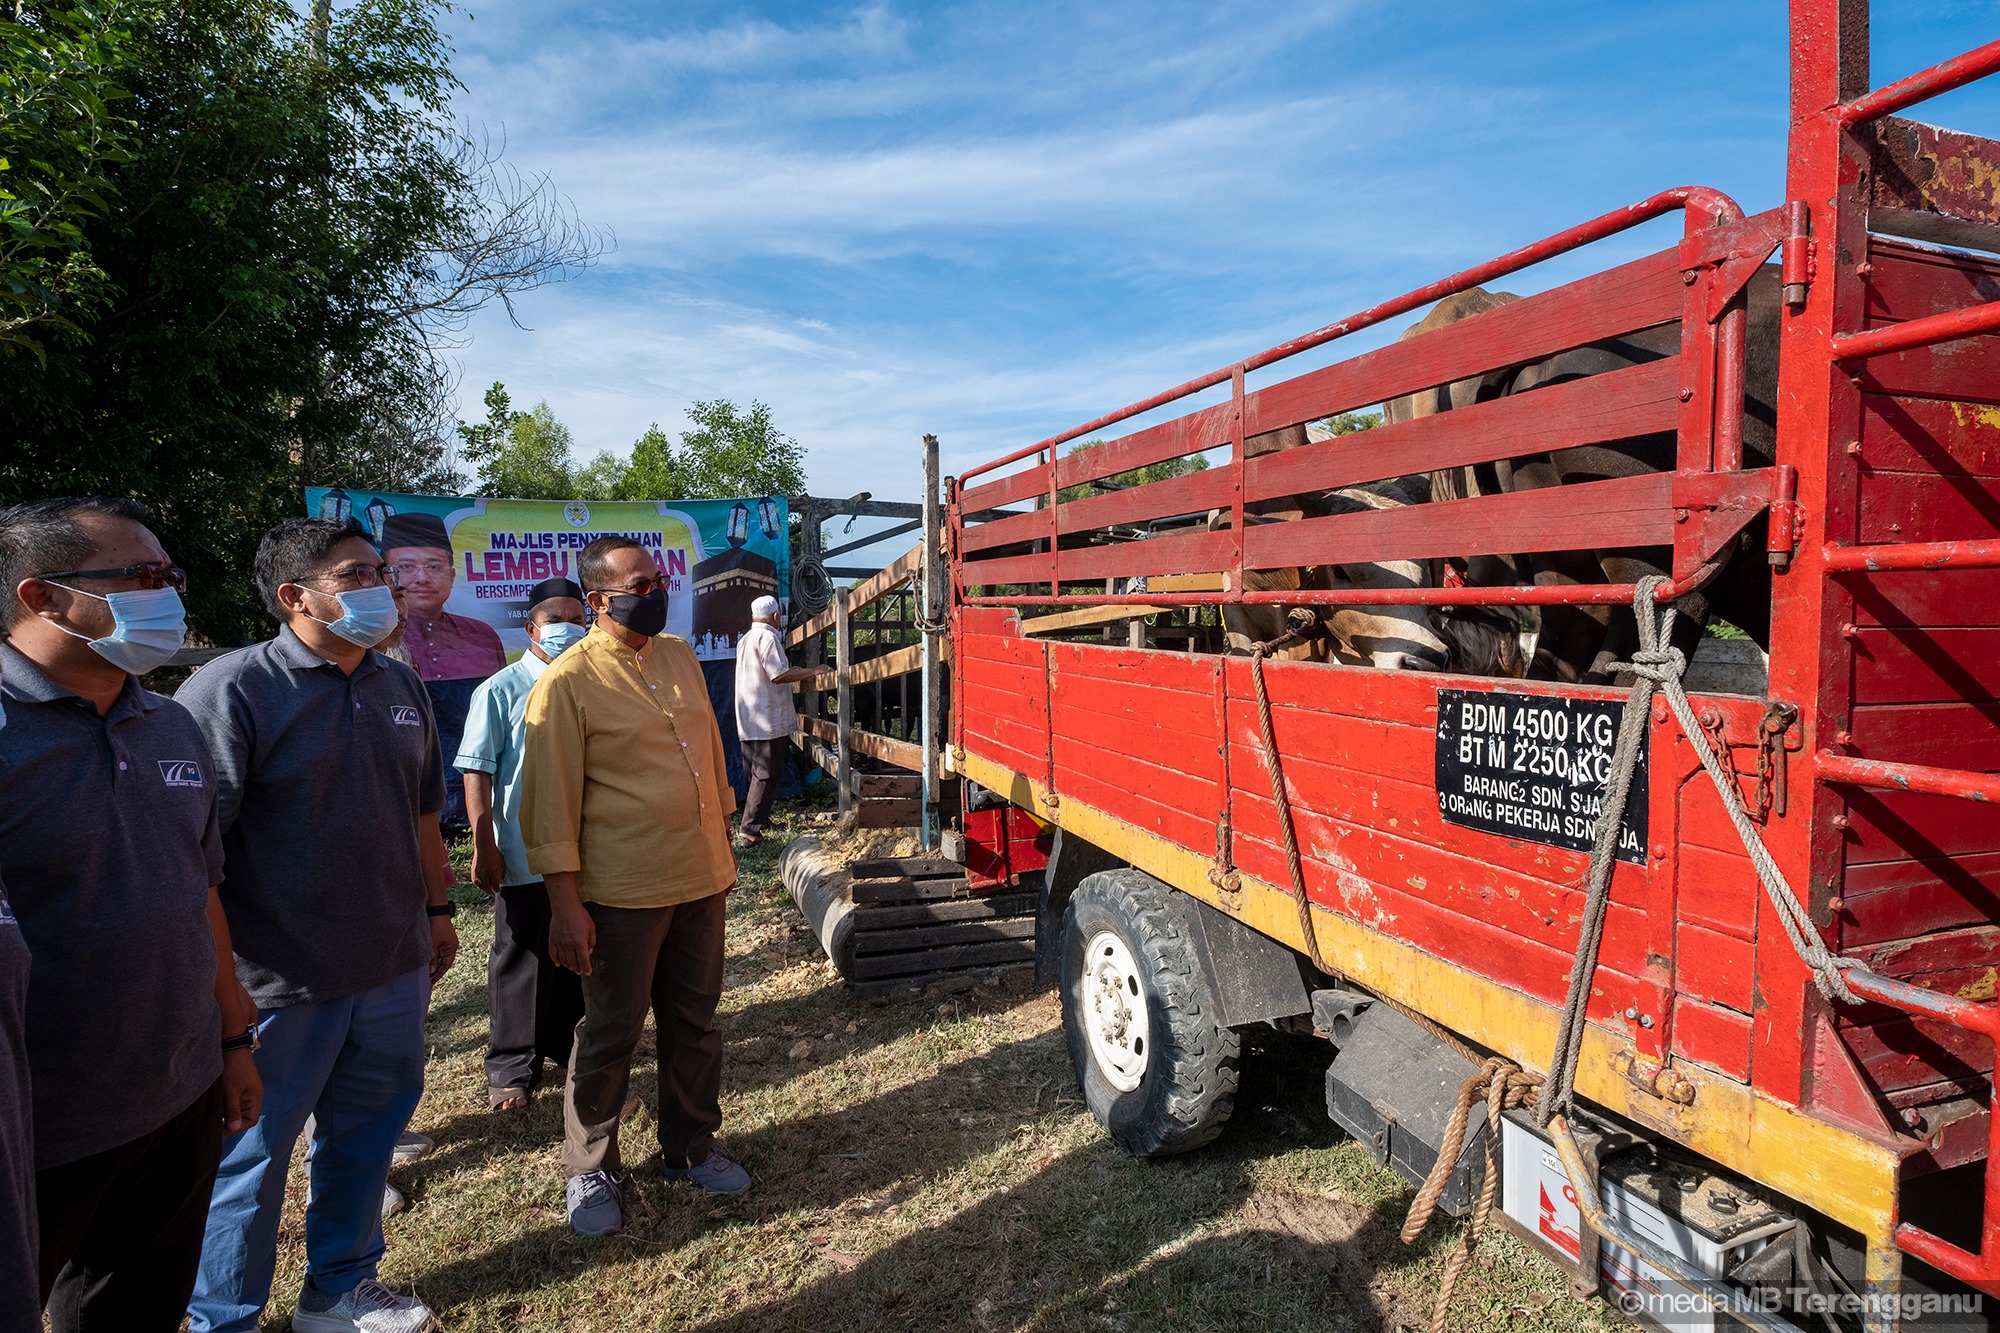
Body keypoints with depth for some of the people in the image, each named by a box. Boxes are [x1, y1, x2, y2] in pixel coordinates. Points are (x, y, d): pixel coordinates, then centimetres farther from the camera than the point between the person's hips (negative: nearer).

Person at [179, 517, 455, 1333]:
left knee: (366, 1129, 19)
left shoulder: (401, 688, 7)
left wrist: (436, 909, 19)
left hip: (393, 966, 6)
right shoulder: (230, 689, -14)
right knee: (250, 1153, 12)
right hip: (279, 983, -6)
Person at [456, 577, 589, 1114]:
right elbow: (478, 771, -8)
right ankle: (512, 1067, 21)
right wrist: (484, 845, -12)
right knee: (521, 963, 6)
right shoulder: (500, 691, -7)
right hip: (524, 857, -4)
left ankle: (566, 1043, 34)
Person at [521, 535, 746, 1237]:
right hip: (623, 891, -6)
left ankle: (689, 1146, 36)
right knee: (610, 1034, 10)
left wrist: (722, 847, 17)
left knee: (695, 1021, 17)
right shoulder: (568, 681, -13)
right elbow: (551, 800, -13)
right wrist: (565, 903, -15)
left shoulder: (680, 656, 7)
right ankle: (590, 1170, 30)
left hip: (702, 878, 6)